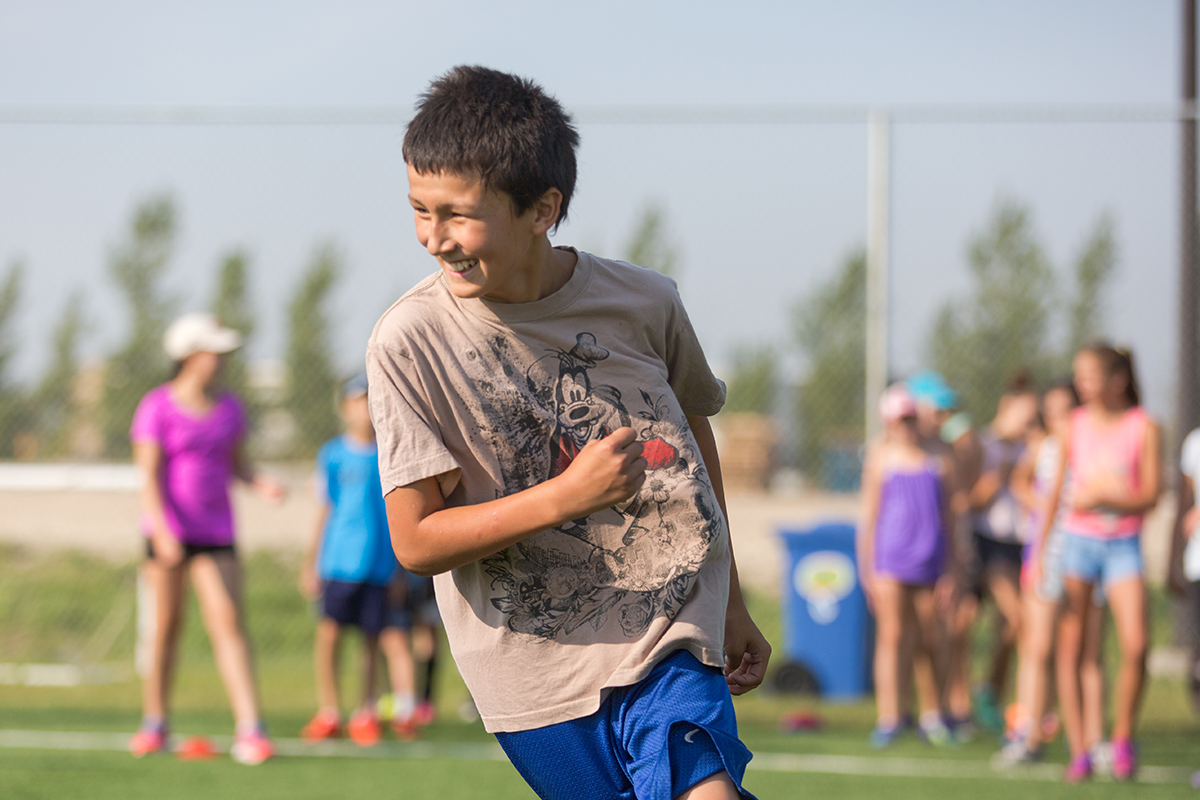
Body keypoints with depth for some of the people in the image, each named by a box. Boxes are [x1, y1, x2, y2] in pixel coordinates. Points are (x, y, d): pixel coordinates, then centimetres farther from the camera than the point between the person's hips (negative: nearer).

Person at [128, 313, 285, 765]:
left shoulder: (228, 407, 10)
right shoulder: (158, 407, -5)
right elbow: (148, 473, -11)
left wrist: (260, 484, -4)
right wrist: (163, 531, -22)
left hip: (216, 532, 3)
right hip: (167, 531, -3)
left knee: (227, 621, -10)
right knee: (167, 622, 2)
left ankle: (249, 732, -18)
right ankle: (154, 725, 18)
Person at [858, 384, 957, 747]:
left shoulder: (939, 462, 9)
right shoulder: (880, 458, 5)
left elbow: (948, 517, 13)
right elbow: (869, 515, 7)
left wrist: (950, 569, 8)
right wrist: (867, 566, 1)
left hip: (929, 563, 2)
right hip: (889, 563, -2)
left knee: (928, 643, 6)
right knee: (891, 635, -11)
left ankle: (931, 716, 22)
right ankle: (888, 719, -13)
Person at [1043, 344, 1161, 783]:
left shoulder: (1144, 428, -2)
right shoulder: (1075, 425, 3)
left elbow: (1150, 496, -5)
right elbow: (1054, 492, 7)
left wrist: (1104, 498, -19)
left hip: (1123, 545, -2)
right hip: (1077, 541, 2)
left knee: (1135, 644, -14)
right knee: (1070, 649, -4)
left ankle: (1123, 739, 6)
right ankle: (1079, 751, 1)